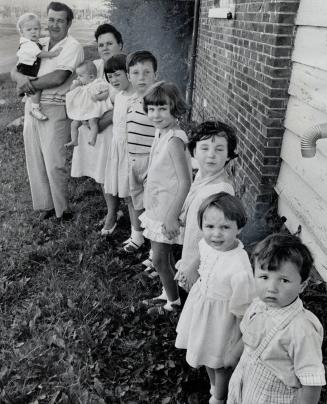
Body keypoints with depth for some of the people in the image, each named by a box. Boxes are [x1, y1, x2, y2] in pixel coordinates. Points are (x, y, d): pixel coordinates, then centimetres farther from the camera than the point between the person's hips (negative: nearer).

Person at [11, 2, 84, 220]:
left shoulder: (73, 47, -6)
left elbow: (58, 78, -19)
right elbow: (15, 70, 9)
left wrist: (29, 85, -12)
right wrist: (21, 77, -14)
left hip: (54, 110, -7)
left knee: (54, 163, -5)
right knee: (34, 160, 9)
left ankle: (62, 209, 11)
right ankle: (46, 204, 23)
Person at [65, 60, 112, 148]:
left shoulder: (99, 83, -5)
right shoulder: (81, 85, 14)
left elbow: (106, 93, -9)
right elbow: (71, 91, 20)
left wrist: (98, 97, -26)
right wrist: (75, 84, 1)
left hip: (93, 108, -7)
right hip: (80, 110, 7)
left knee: (92, 121, -31)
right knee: (74, 124, 0)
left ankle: (92, 140, -34)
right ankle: (74, 141, 6)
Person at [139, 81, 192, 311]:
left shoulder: (174, 140, -23)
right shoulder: (162, 133, 3)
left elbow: (185, 183, -25)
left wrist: (172, 216, -23)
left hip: (167, 210, -8)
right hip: (156, 206, 8)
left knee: (160, 259, 3)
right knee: (165, 254, 21)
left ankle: (173, 301, 22)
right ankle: (169, 292, 39)